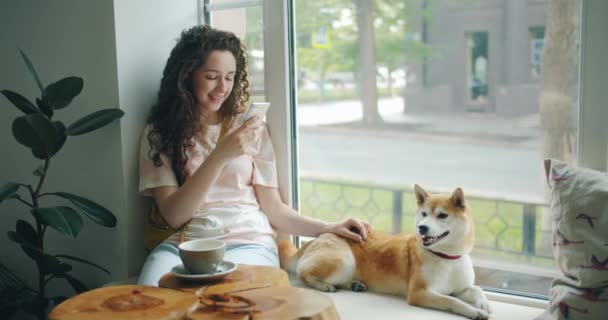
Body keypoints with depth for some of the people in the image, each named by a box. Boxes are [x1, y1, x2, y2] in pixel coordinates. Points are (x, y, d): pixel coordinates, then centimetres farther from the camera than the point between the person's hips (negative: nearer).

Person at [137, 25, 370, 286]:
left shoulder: (249, 127, 13)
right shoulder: (159, 132, 8)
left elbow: (274, 209, 11)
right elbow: (174, 215, -3)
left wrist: (328, 228, -6)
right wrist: (220, 156, -14)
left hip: (249, 243, 0)